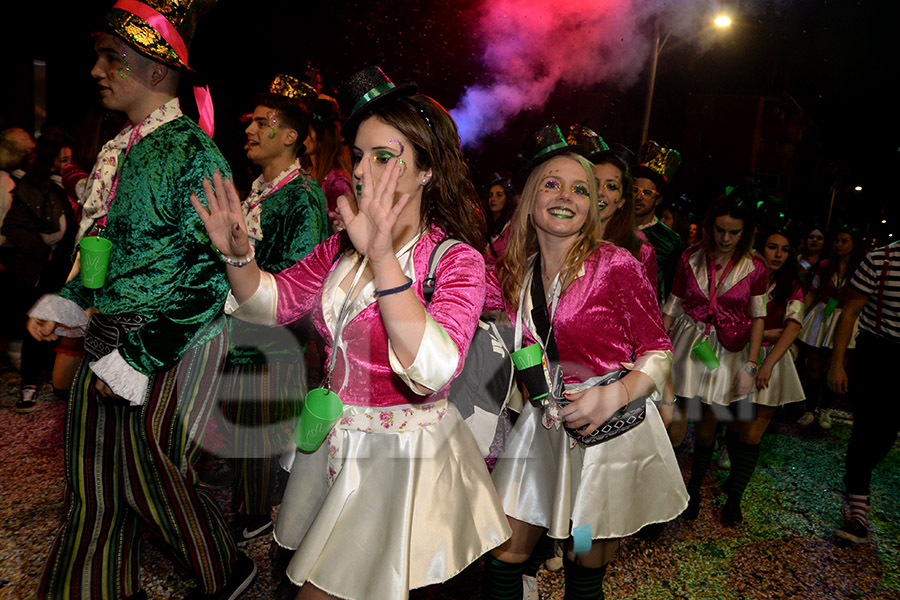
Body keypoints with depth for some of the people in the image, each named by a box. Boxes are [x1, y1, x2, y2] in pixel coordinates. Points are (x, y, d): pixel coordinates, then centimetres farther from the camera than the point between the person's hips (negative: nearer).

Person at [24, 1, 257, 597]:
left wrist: (138, 360, -18)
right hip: (111, 336, 8)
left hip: (172, 347, -8)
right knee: (97, 472, 14)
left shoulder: (192, 152, -14)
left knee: (149, 470, 3)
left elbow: (210, 275, -19)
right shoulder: (121, 150, 11)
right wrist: (64, 304, 9)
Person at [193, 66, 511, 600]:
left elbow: (433, 370, -35)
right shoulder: (345, 245, 1)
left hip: (403, 455, -6)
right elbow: (274, 302, 7)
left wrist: (383, 257, -43)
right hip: (334, 440, 7)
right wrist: (239, 255, -14)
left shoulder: (457, 260, -20)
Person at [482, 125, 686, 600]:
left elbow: (658, 351, -7)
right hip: (542, 427, 4)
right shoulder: (512, 274, 1)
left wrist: (614, 396, -21)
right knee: (501, 560, 8)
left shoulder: (615, 264, -11)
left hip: (611, 430, -3)